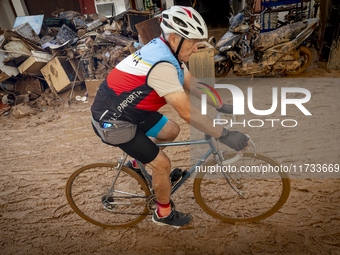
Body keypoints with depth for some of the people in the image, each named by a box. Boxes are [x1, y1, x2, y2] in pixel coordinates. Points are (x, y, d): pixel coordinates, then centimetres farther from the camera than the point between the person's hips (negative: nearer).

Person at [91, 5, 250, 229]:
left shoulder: (166, 50, 0)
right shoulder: (162, 65, -30)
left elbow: (192, 83, 7)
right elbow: (187, 112, -32)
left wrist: (222, 107, 6)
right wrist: (226, 136, -25)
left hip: (128, 109, 9)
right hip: (111, 122, -9)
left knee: (172, 131, 16)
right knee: (163, 164, -3)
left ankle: (137, 163, 35)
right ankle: (164, 214, 23)